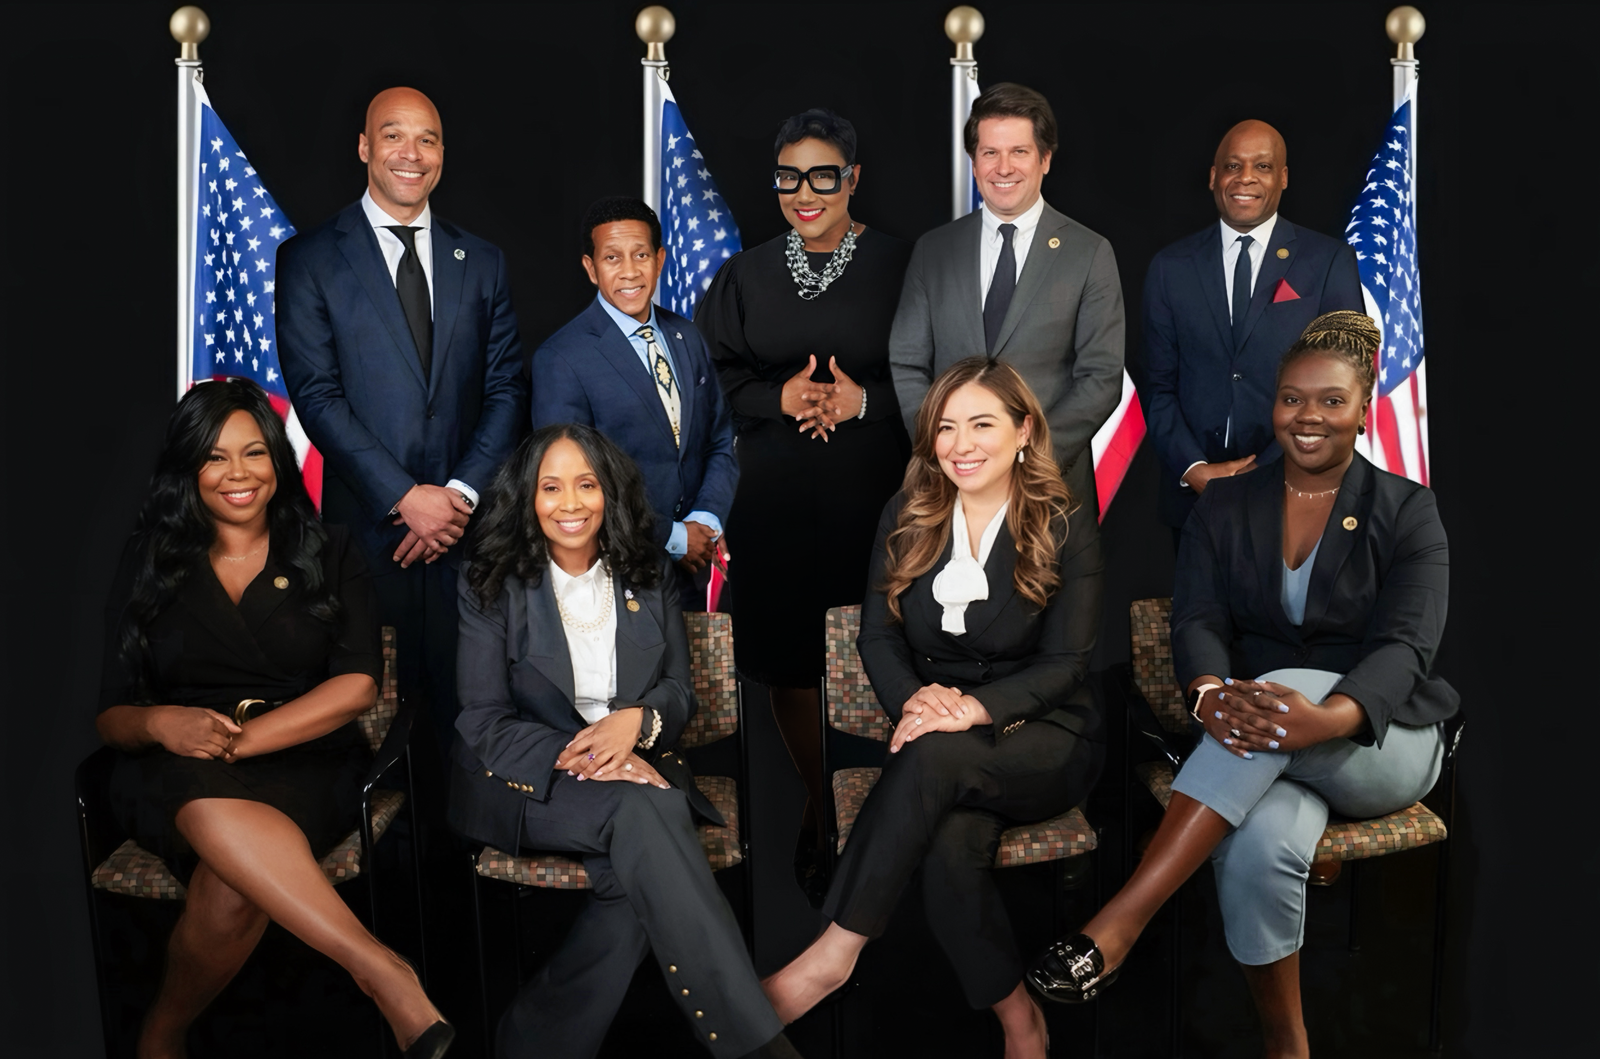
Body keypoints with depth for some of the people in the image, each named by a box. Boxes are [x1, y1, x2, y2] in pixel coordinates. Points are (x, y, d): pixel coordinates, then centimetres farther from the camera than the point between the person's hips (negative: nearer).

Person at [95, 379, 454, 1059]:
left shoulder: (329, 555, 11)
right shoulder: (148, 568, 14)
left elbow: (357, 685, -3)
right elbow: (110, 716, 9)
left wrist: (240, 737, -15)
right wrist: (159, 722, -17)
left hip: (301, 765, 0)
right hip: (177, 775, 1)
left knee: (231, 888, -36)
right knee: (213, 809, -39)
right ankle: (385, 974, -42)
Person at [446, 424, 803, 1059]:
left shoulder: (649, 576, 10)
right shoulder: (491, 586, 1)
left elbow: (679, 691, 10)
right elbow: (485, 723, -4)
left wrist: (637, 720, -14)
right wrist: (577, 757, -21)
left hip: (634, 764, 3)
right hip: (527, 780, -3)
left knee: (642, 872, -34)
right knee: (645, 815, -35)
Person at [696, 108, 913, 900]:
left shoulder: (899, 267, 0)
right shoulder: (744, 276, 9)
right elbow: (709, 381, 7)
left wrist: (864, 401, -16)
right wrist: (778, 399, -10)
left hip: (870, 500, -2)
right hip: (776, 502, 3)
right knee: (789, 661, 8)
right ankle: (817, 809, 30)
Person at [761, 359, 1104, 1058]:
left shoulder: (1066, 527, -3)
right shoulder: (906, 518, 6)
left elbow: (1066, 662, -9)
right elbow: (877, 636, 4)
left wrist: (976, 708, -27)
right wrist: (913, 699, -19)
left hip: (1045, 738, -2)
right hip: (937, 735, 2)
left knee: (936, 754, -37)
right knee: (948, 847, -34)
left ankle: (835, 953, -28)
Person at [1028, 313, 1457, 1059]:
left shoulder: (1406, 512, 0)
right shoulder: (1224, 507, 7)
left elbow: (1406, 645, -14)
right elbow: (1197, 622, -6)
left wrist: (1329, 718, -38)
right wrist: (1211, 695, -33)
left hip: (1382, 741, -1)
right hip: (1261, 752, 1)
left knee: (1281, 688, -38)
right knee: (1258, 849, -37)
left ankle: (1118, 926, -42)